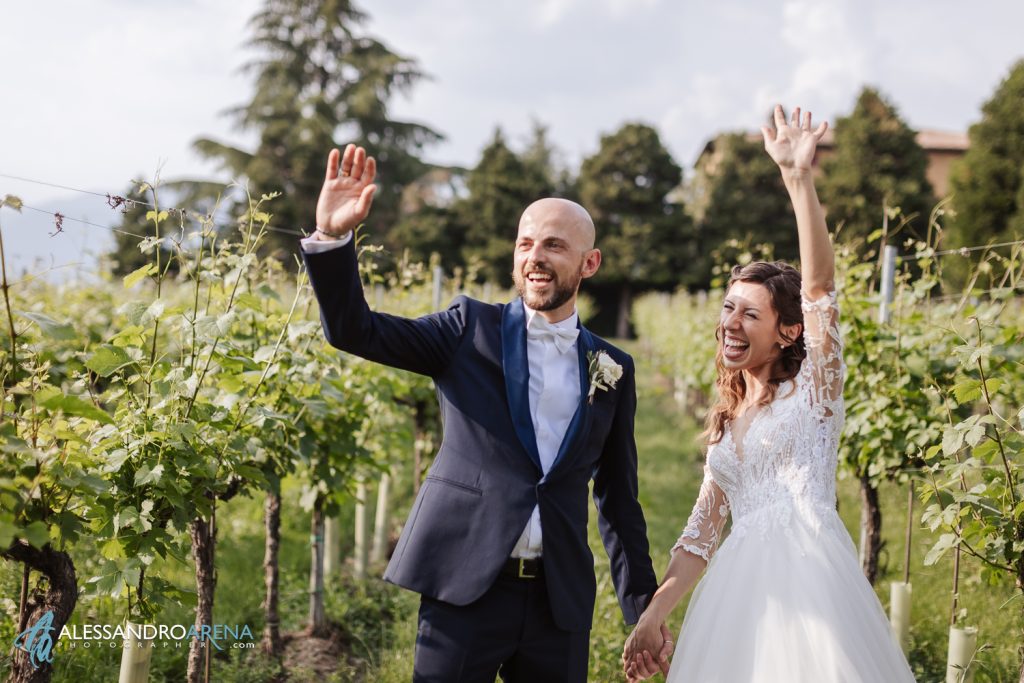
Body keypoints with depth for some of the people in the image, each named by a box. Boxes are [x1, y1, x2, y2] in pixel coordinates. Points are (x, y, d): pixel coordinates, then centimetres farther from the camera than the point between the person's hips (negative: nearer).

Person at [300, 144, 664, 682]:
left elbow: (619, 500, 14)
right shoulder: (471, 330, 4)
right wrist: (331, 237, -19)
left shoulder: (614, 370, 9)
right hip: (466, 588, -2)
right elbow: (354, 330, -4)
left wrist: (643, 608, 12)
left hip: (560, 601, 2)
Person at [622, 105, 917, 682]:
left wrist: (800, 179, -21)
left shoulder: (812, 389, 4)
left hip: (808, 569, -6)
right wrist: (652, 619, 13)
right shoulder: (726, 420, 20)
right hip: (740, 585, 6)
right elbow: (704, 529, 19)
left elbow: (819, 283, -11)